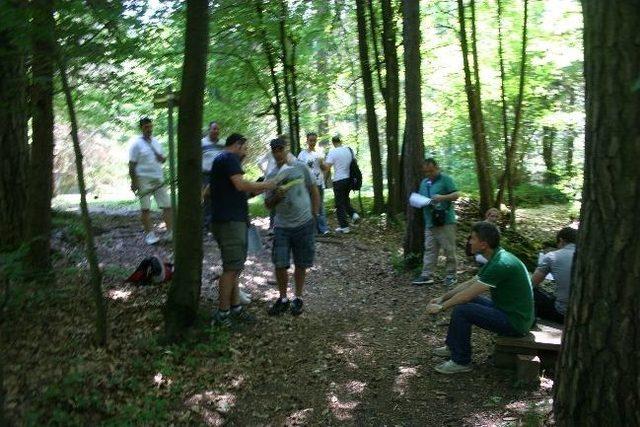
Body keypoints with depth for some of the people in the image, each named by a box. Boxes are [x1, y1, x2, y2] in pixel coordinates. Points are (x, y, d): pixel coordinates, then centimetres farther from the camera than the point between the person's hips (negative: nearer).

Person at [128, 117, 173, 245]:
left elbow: (162, 159, 21)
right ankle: (149, 234, 11)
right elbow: (132, 164, -8)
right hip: (144, 180, -5)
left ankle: (170, 232, 6)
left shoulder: (156, 142, 12)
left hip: (158, 179, 6)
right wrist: (134, 182, -12)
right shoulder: (136, 143, -5)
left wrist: (162, 158, -4)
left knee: (167, 205, 1)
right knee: (145, 208, 3)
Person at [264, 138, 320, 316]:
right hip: (282, 227, 1)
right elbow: (268, 205, 7)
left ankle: (298, 298, 22)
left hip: (304, 225, -1)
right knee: (280, 264, -2)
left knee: (301, 264, 6)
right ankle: (283, 298, 16)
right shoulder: (271, 177, 3)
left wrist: (315, 214, 1)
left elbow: (314, 191, 6)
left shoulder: (301, 168, -1)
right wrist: (276, 197, -14)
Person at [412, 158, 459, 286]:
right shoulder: (424, 182, 17)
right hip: (430, 222, 6)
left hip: (445, 221, -6)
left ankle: (451, 275, 9)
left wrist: (442, 197, -24)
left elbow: (456, 195, -9)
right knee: (430, 249, 5)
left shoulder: (446, 179, -3)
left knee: (449, 249, 0)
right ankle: (427, 275, 5)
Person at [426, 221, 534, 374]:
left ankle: (461, 362, -2)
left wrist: (441, 307, -10)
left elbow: (468, 294, -23)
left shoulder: (500, 264, -26)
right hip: (506, 310, 10)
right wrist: (442, 298, 9)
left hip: (515, 321, -10)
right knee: (463, 301, 14)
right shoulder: (496, 258, 6)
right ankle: (453, 346, 26)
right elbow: (469, 283, 14)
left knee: (461, 311, -18)